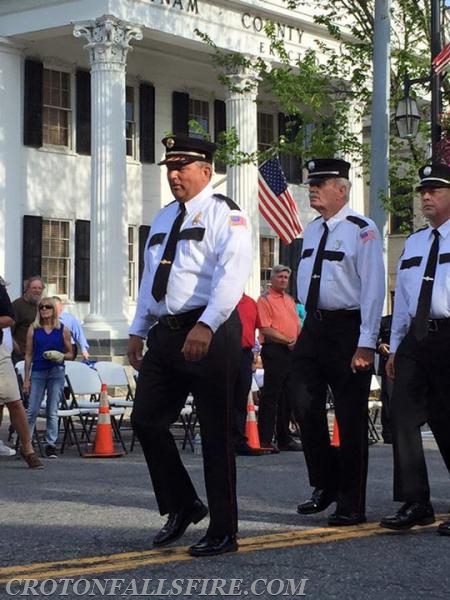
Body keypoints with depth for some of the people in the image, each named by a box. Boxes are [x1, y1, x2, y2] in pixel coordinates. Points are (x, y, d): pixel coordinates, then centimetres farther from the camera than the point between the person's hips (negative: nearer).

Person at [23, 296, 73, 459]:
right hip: (37, 372, 0)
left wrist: (61, 356, -12)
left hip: (56, 373, 0)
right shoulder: (33, 329, 5)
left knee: (52, 412, 3)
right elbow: (28, 355, 6)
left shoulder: (63, 330, 4)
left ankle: (51, 445, 9)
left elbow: (70, 354, 11)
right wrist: (26, 379, 2)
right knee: (32, 411, 0)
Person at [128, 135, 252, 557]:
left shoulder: (224, 216, -6)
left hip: (210, 335, -8)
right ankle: (182, 506, 23)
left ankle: (223, 532, 8)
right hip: (165, 333, 8)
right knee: (146, 419, 6)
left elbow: (231, 275, -19)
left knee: (214, 432, -1)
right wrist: (139, 330, 20)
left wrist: (205, 326, -30)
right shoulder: (164, 218, 20)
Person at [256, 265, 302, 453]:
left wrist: (298, 341, 1)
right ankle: (265, 439, -6)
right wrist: (287, 340, -15)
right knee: (270, 396, -7)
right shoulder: (265, 300, -5)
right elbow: (265, 329, -13)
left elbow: (297, 325, 21)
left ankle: (284, 438, 18)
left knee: (287, 396, 11)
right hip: (274, 351, -8)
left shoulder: (290, 299, 20)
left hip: (291, 351, 8)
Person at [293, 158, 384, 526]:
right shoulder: (312, 231, 13)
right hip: (314, 327, 7)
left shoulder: (362, 231, -10)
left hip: (348, 330, -7)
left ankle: (351, 505, 10)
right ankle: (326, 485, 17)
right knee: (306, 408, 0)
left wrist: (365, 344, -18)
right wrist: (309, 326, 16)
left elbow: (373, 289, -14)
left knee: (351, 419, 1)